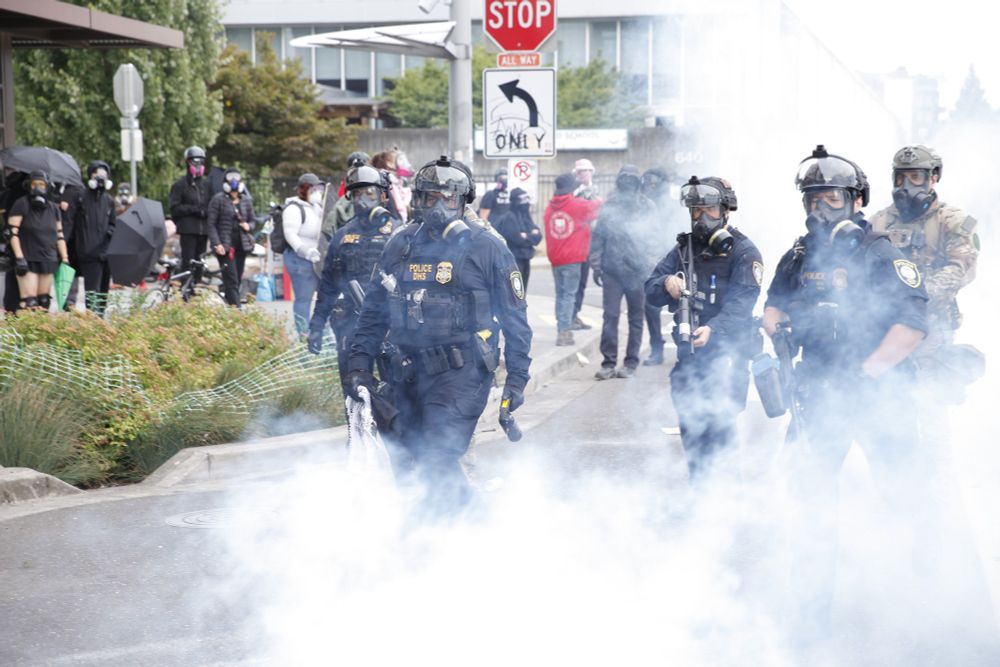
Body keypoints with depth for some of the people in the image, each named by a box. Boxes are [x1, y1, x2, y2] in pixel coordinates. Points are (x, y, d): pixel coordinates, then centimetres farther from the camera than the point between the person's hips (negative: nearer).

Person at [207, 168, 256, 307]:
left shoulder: (246, 201, 12)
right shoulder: (218, 200, -1)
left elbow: (252, 220, 22)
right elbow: (211, 224, -3)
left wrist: (248, 226, -3)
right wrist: (217, 244, -14)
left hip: (242, 245, 5)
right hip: (225, 246, -5)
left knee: (237, 280, 6)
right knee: (231, 281, -12)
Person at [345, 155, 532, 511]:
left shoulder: (485, 245, -2)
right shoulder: (402, 244, 11)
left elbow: (514, 314, 1)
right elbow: (375, 309, 17)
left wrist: (517, 376, -2)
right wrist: (359, 363, 9)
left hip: (463, 371, -6)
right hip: (410, 371, 6)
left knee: (438, 459, -17)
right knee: (397, 459, 9)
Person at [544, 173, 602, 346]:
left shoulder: (550, 207, 7)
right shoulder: (579, 205, -7)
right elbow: (597, 208, 9)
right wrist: (600, 202, 29)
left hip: (555, 258, 5)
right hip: (572, 259, -5)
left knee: (560, 294, 13)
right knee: (569, 295, -5)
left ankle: (563, 329, 14)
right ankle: (564, 331, -12)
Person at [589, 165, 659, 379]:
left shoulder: (647, 207, 4)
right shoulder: (609, 206, 6)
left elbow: (649, 233, 0)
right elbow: (598, 235, 8)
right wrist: (596, 265, 4)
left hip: (638, 270, 0)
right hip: (612, 269, 0)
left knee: (636, 317, 5)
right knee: (610, 315, -3)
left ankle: (631, 362, 13)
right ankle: (608, 362, 2)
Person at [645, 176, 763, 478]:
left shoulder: (743, 251, -5)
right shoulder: (684, 248, 13)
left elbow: (740, 303, -18)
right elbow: (651, 291, 10)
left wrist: (713, 329, -35)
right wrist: (666, 283, -14)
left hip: (726, 358, -6)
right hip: (688, 355, 6)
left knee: (717, 435, -12)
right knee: (691, 433, 13)